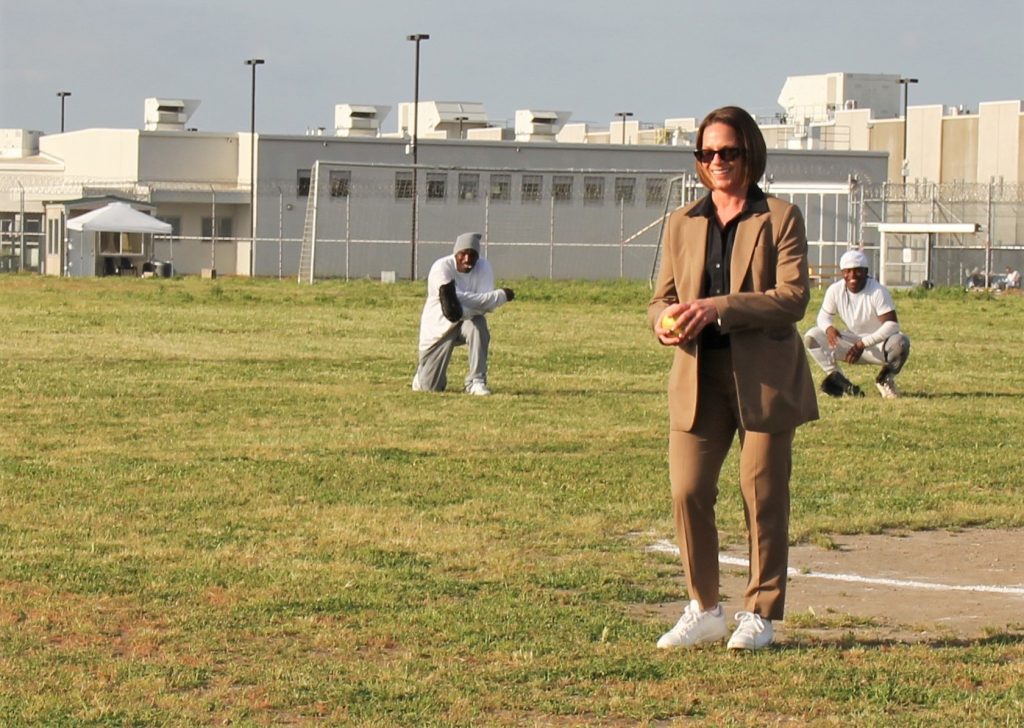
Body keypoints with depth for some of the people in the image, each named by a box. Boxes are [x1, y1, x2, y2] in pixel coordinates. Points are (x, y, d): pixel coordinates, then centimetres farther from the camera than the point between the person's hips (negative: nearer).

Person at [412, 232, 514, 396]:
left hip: (466, 322, 2)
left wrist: (462, 310, -41)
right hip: (438, 327, -2)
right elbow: (457, 300, -30)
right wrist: (500, 296, -31)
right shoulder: (442, 268, -22)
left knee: (478, 324, -36)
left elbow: (486, 305, -22)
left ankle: (476, 381, -25)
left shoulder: (483, 268, -12)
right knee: (429, 387, -7)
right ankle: (425, 373, 32)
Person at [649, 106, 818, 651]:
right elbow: (661, 296, 13)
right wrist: (666, 320, -12)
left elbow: (792, 296, -10)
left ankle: (760, 614, 13)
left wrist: (717, 308, -21)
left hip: (764, 378, -3)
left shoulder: (780, 218, 0)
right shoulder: (682, 223, 13)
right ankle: (703, 610, 11)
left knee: (762, 496, 1)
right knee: (687, 492, -4)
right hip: (697, 380, 3)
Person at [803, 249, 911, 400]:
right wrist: (828, 328, -25)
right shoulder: (835, 290, -9)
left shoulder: (878, 292, -23)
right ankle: (839, 381, -8)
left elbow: (892, 324, -28)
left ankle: (885, 379, -6)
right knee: (811, 337, -16)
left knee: (900, 342, -37)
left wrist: (863, 343, -35)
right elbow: (824, 316, 2)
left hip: (878, 343, -3)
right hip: (852, 342, 4)